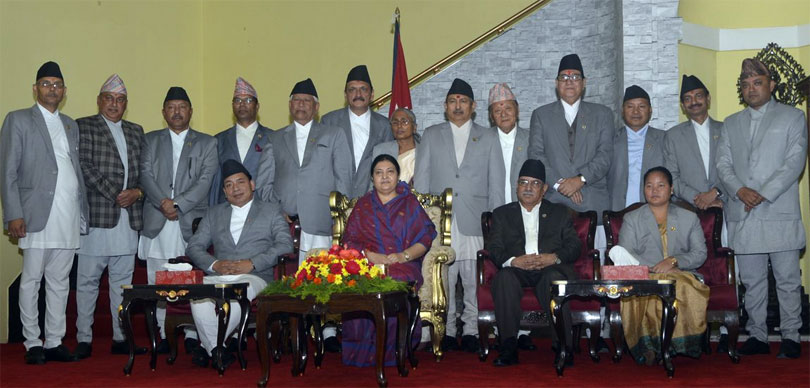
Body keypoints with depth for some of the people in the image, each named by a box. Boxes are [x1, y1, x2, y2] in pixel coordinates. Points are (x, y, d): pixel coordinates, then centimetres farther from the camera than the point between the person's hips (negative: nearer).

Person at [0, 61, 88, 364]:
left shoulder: (70, 125, 18)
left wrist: (83, 212, 10)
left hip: (68, 218, 5)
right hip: (37, 216, -5)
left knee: (60, 282, 8)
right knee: (31, 280, 1)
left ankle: (54, 342, 15)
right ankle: (32, 343, 10)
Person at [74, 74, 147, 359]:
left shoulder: (136, 132, 19)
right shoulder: (84, 127, 3)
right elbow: (85, 167, -8)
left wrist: (137, 192, -5)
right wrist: (115, 195, -13)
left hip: (129, 218, 5)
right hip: (96, 216, -5)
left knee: (123, 281, 9)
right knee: (87, 280, 0)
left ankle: (121, 338, 16)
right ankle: (84, 339, 7)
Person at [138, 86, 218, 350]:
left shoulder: (206, 143, 11)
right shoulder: (151, 140, 16)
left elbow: (205, 180, -1)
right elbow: (145, 175, 4)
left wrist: (178, 204, -12)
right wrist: (163, 202, -12)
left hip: (191, 221, -2)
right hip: (157, 221, 2)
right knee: (157, 282, 2)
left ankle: (192, 335, 3)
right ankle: (161, 334, 9)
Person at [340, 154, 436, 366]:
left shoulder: (410, 203, 17)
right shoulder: (363, 205, 20)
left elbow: (426, 236, 6)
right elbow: (350, 240, 10)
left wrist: (404, 255, -12)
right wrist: (370, 255, -10)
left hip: (404, 265, -1)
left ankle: (389, 351, -25)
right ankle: (363, 351, -23)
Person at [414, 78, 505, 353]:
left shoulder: (488, 137, 14)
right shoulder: (431, 135, 15)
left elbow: (496, 183, 11)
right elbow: (421, 178, 11)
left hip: (474, 222, 0)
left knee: (474, 280, -3)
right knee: (443, 279, -2)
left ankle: (471, 331, 8)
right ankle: (447, 331, 8)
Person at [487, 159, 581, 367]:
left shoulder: (560, 213, 23)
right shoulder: (502, 214, 22)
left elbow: (574, 246, 9)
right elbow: (494, 248, 7)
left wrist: (554, 257, -13)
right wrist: (514, 260, -15)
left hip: (550, 268, 0)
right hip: (517, 270, 1)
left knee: (554, 278, -35)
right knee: (504, 278, -34)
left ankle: (563, 347, -33)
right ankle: (509, 347, -33)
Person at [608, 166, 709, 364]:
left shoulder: (689, 218, 21)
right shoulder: (631, 219, 18)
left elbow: (700, 254, 10)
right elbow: (626, 255, 3)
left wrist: (673, 261, -10)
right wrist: (656, 268, -13)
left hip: (682, 275, 1)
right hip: (645, 277, -1)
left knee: (686, 289, -36)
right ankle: (649, 346, -27)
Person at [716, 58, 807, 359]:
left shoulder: (793, 117, 7)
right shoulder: (731, 124, 18)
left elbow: (795, 162, -4)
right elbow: (723, 163, 10)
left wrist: (763, 194, -13)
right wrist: (739, 190, -10)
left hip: (780, 213, -3)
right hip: (742, 215, 3)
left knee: (787, 279, -1)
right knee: (752, 281, 7)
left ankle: (790, 337, 9)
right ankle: (757, 336, 15)